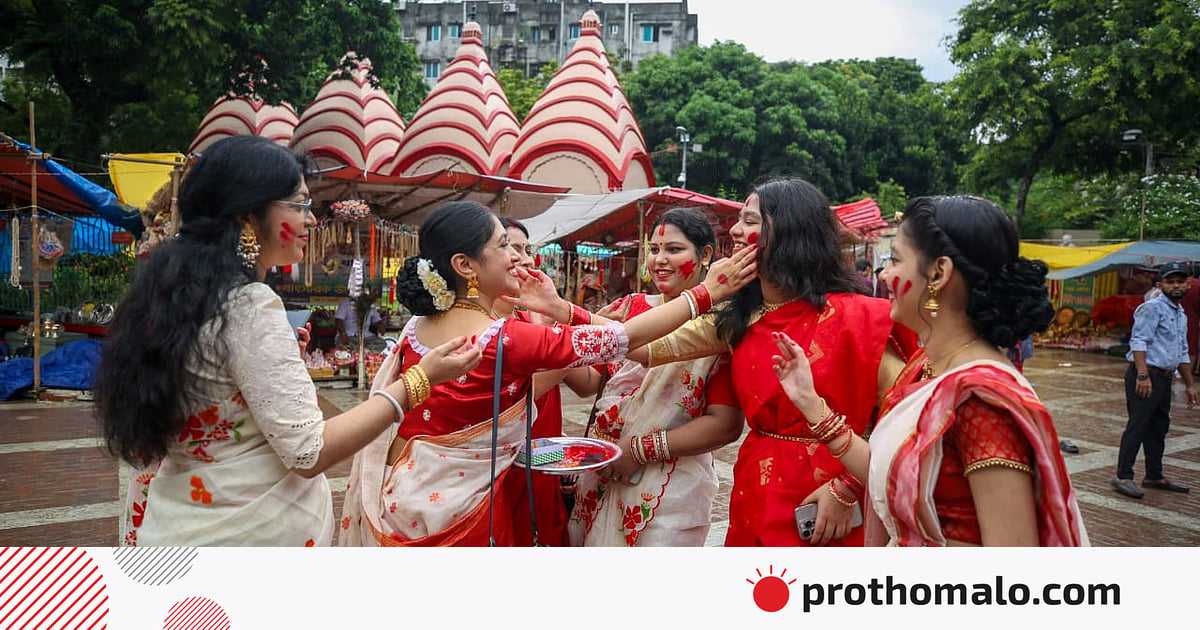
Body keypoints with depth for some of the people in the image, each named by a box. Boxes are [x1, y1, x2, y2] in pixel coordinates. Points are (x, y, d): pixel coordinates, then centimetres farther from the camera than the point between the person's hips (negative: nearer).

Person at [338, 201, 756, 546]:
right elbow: (624, 337, -19)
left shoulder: (417, 327, -2)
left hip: (400, 499, 7)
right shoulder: (506, 339, -22)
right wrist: (707, 293, -11)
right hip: (457, 515, -6)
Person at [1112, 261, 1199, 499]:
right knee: (1138, 426, -10)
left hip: (1165, 378, 9)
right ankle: (1123, 477, -8)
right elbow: (1138, 341, -18)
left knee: (1159, 428, 14)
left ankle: (1154, 476, 24)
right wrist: (1143, 375, -26)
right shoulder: (1152, 308, -9)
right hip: (1145, 375, -9)